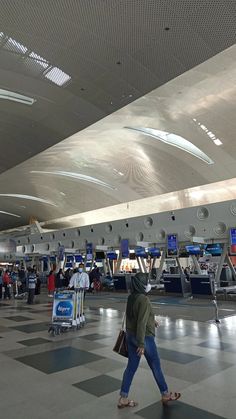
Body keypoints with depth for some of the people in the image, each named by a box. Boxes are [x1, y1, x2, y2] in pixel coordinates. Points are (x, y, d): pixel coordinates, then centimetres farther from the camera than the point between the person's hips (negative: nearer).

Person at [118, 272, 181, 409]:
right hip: (144, 337, -8)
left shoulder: (131, 297, 2)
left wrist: (151, 320, 29)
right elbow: (142, 323, -26)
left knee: (131, 366, 15)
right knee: (156, 366, 12)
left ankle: (123, 398, 23)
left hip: (131, 336, 8)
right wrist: (141, 344, -22)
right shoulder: (144, 299, -24)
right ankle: (165, 395, 31)